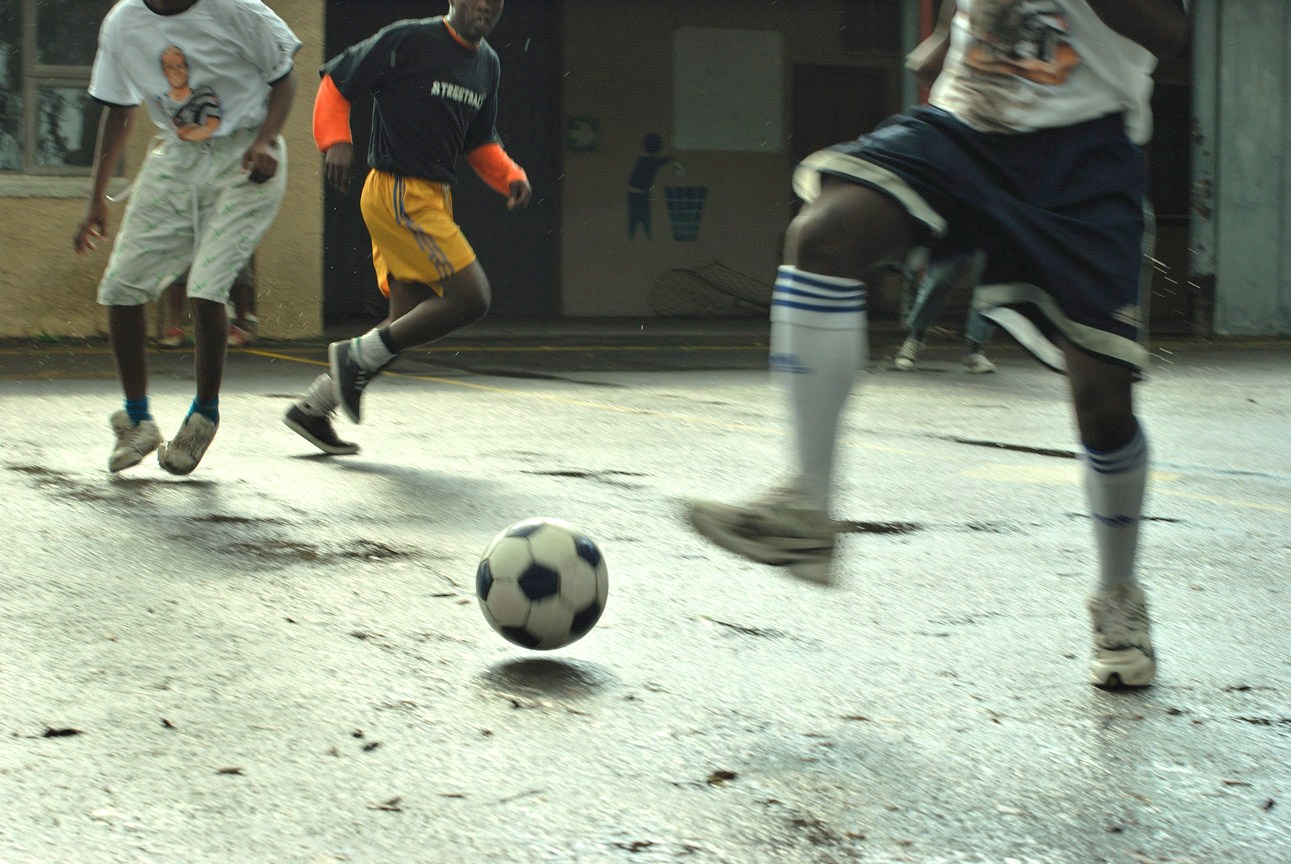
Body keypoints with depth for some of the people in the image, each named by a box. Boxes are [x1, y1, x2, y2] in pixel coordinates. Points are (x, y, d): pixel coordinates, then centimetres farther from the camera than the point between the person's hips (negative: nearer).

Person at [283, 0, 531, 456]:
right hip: (399, 193, -9)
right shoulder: (408, 40, -9)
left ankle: (311, 409, 18)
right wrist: (335, 140, -19)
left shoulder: (487, 64, 15)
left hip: (435, 197, 9)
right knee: (469, 297, -16)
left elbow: (480, 143, 24)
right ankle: (358, 357, -4)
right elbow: (336, 81, -4)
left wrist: (510, 176, 5)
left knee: (407, 325, 8)